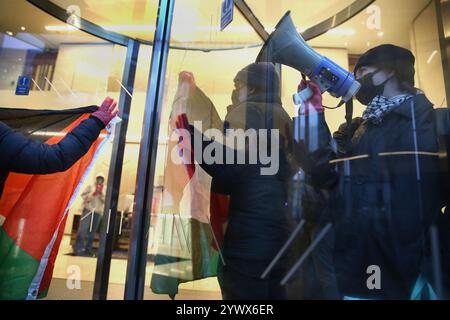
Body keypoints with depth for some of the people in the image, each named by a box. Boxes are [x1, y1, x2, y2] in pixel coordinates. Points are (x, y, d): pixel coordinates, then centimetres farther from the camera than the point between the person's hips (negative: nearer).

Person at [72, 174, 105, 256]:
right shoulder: (90, 187, 9)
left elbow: (105, 201, 4)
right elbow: (84, 197, -2)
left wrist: (101, 193, -8)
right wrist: (93, 193, -14)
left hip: (98, 212, 3)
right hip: (88, 210, -3)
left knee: (92, 232, 5)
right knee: (83, 230, -10)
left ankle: (88, 249, 11)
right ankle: (78, 249, -4)